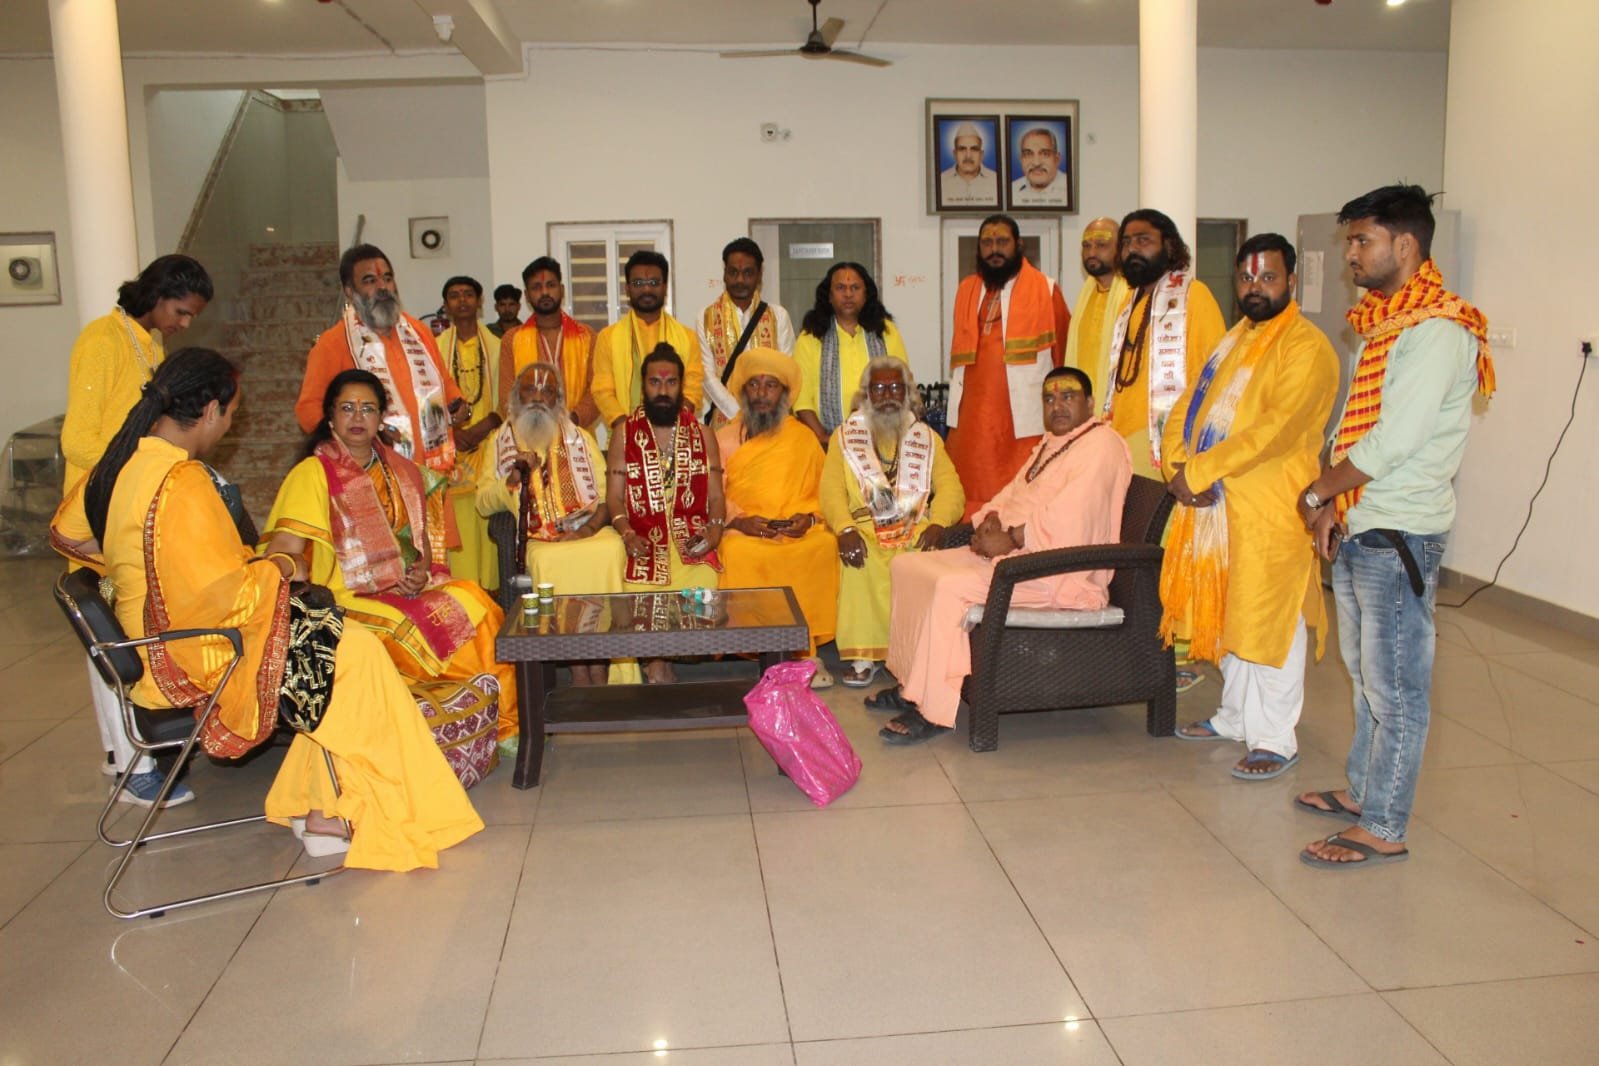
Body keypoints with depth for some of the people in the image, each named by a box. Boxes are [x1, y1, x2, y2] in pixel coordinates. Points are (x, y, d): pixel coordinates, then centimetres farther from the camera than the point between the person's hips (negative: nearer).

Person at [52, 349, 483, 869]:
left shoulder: (124, 459, 3)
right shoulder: (180, 484, -27)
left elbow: (69, 531, 19)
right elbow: (225, 596, -26)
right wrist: (279, 567, -8)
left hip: (153, 643, 10)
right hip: (192, 661, -10)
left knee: (329, 635, 10)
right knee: (356, 654, -7)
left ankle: (315, 805, 9)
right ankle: (329, 814, 3)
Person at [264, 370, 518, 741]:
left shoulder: (400, 472, 14)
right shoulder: (312, 474, -5)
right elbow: (282, 555, -13)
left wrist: (421, 573, 0)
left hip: (402, 590, 5)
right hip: (345, 600, -5)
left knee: (473, 600, -20)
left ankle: (502, 723, -10)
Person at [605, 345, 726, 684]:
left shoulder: (702, 434, 16)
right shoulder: (624, 434, 12)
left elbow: (715, 495, 12)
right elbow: (614, 496, 6)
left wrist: (715, 529, -9)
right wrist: (627, 533, -12)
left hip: (693, 539, 1)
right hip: (645, 541, -1)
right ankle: (658, 662, -4)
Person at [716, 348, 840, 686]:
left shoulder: (803, 438, 16)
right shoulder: (724, 439, 12)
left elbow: (821, 491, 11)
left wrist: (809, 518, -10)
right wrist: (738, 520, -15)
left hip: (799, 532, 1)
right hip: (744, 531, -1)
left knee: (824, 545, -33)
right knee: (739, 553, -36)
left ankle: (804, 645, -23)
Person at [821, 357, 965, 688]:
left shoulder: (927, 438, 19)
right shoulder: (844, 436, 15)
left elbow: (950, 489, 5)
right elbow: (831, 490, 0)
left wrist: (937, 524, -18)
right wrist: (846, 530, -21)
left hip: (915, 529, 1)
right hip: (865, 528, -1)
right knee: (859, 560, -35)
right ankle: (863, 657, -29)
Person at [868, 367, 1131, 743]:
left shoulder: (1101, 445, -11)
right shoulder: (1050, 444, 21)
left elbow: (1064, 521, -22)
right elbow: (1014, 494, 19)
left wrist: (1009, 539, -16)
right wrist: (990, 520, -3)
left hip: (1058, 572, -10)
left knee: (951, 587, -30)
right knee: (906, 565, 3)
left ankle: (933, 711, -23)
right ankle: (911, 684, 4)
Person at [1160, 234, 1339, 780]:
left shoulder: (1307, 347, -11)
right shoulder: (1233, 340, 17)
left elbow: (1274, 429, -22)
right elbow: (1188, 404, 12)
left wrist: (1197, 471, -21)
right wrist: (1176, 465, -6)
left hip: (1270, 509, -8)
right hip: (1215, 504, 8)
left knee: (1269, 622, -1)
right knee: (1226, 616, 16)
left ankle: (1275, 739, 10)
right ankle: (1236, 716, 32)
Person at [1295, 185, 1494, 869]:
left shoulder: (1437, 330, -17)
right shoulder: (1383, 323, 14)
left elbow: (1392, 442, -23)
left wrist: (1317, 492, -11)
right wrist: (1334, 503, 5)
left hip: (1398, 537, -9)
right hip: (1356, 531, 9)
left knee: (1396, 689, 1)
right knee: (1366, 676, 20)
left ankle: (1383, 830, 10)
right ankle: (1363, 791, 34)